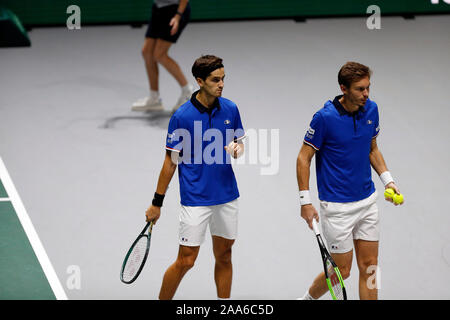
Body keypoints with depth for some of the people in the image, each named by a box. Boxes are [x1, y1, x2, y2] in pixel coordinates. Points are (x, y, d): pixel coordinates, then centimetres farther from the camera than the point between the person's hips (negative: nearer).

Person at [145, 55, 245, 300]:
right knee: (186, 260, -5)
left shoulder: (230, 109, 1)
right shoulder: (182, 116, -11)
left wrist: (237, 149, -10)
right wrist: (157, 203, -3)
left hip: (227, 197, 5)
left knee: (224, 255, 12)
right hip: (195, 200, -5)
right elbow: (171, 161, -5)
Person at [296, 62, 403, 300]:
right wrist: (305, 202, -13)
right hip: (337, 206, -6)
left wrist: (387, 180, 3)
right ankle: (308, 299, 29)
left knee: (369, 267, 6)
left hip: (368, 200, 6)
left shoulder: (371, 110, 0)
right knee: (342, 270, 3)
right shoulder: (325, 117, -18)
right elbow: (304, 158, -10)